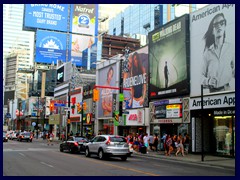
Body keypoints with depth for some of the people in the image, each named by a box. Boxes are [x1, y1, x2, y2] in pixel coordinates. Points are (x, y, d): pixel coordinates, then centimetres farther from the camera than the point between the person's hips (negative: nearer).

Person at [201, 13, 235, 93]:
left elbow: (234, 71, 9)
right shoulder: (207, 52, 7)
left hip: (227, 89, 0)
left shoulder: (230, 48, 6)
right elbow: (202, 75, 9)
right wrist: (208, 81, -10)